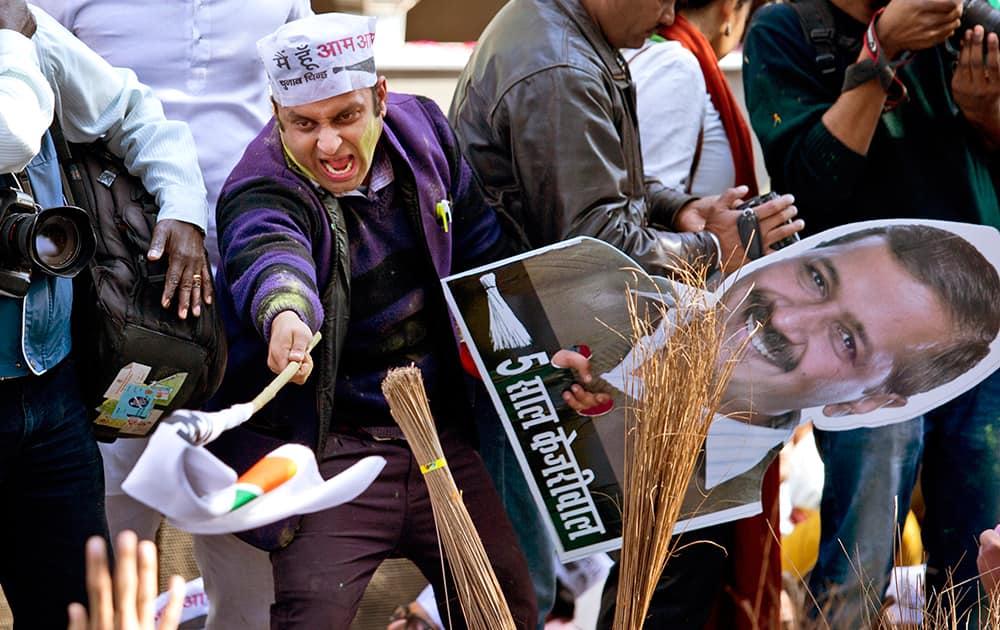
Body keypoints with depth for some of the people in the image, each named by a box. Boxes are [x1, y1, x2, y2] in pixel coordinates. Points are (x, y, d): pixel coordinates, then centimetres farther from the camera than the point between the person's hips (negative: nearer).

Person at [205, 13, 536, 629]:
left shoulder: (424, 130, 1)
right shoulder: (260, 191, -18)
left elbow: (484, 251, 15)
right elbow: (270, 250, -43)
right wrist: (285, 310, -64)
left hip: (442, 430, 5)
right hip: (334, 444, -5)